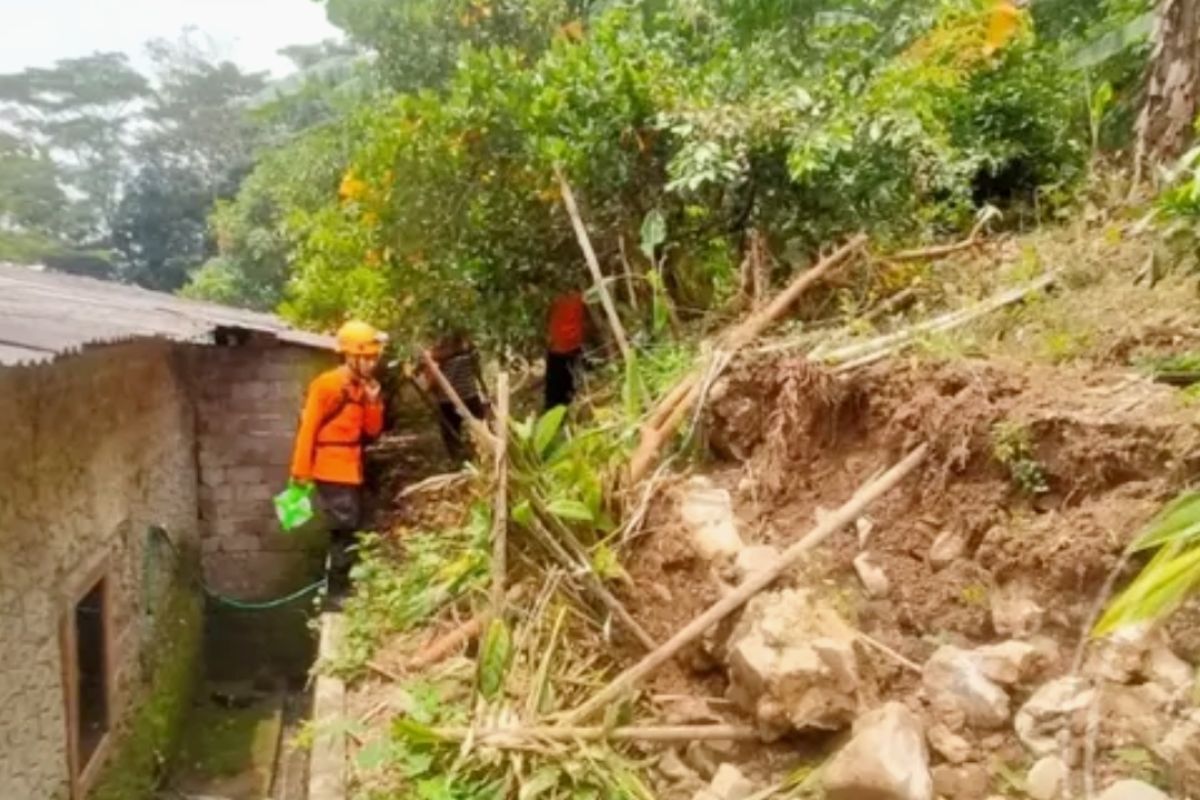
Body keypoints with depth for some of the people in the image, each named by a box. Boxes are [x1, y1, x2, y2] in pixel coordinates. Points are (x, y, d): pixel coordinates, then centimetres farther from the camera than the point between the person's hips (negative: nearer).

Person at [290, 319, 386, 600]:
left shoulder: (365, 387, 9)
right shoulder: (326, 385, -13)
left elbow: (373, 431, 9)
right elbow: (308, 429, -14)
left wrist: (374, 402, -7)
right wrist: (301, 471, -15)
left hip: (353, 470, 8)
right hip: (331, 471, -8)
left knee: (350, 531, 16)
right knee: (345, 532, -8)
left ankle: (340, 588, 30)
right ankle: (337, 592, 2)